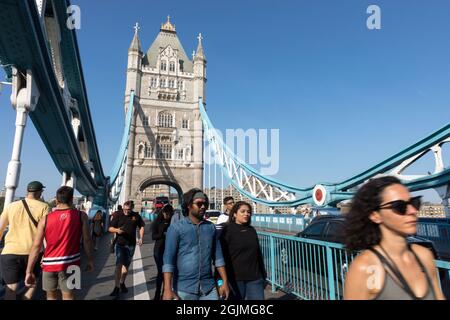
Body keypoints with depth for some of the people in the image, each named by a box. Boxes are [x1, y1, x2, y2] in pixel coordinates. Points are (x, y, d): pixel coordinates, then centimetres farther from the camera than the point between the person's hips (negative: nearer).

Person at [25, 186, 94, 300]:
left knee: (51, 295, 21)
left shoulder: (46, 219, 2)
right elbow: (87, 240, -3)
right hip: (69, 263, -2)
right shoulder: (81, 216, -3)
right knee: (68, 296, 3)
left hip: (49, 263, 2)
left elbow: (36, 246, -1)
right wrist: (90, 260, 8)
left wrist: (29, 272, 4)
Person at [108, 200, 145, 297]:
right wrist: (117, 230, -21)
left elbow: (141, 226, 11)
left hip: (131, 244, 2)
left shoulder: (136, 216, 1)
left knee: (126, 265, 15)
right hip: (120, 244, -2)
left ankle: (122, 283, 33)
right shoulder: (118, 216, -2)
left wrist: (141, 238, -1)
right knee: (119, 265, -10)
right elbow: (110, 228, 0)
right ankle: (117, 287, -3)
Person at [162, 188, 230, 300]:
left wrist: (225, 282, 4)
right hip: (184, 288, -3)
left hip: (209, 288, 3)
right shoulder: (176, 228, -7)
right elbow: (168, 259, -11)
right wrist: (168, 289, -18)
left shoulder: (211, 227, 5)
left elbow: (218, 256, 8)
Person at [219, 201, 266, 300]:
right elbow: (222, 255, -11)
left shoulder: (252, 230, 8)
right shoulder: (227, 230, -8)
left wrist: (263, 274, 15)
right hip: (236, 278, -4)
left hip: (255, 278, 5)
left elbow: (258, 253, 14)